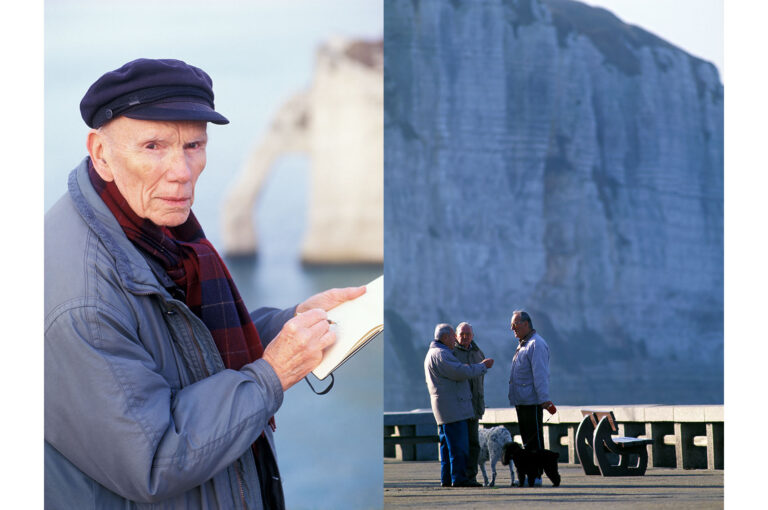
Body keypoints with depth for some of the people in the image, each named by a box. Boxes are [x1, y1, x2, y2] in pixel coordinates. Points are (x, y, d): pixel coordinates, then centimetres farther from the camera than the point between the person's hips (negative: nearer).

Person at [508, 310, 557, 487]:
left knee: (534, 439, -7)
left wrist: (544, 400, -24)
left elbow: (540, 374, -19)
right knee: (527, 439, 11)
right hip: (521, 400, 10)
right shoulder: (523, 345, 20)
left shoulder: (536, 344, -12)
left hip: (532, 402, -10)